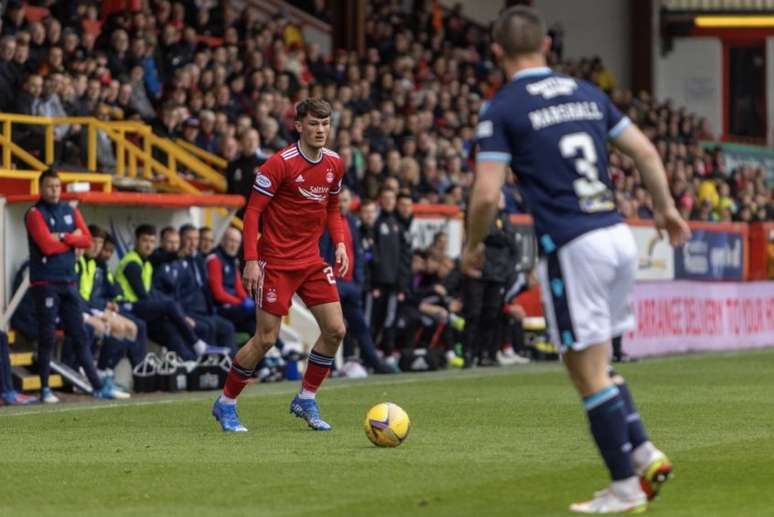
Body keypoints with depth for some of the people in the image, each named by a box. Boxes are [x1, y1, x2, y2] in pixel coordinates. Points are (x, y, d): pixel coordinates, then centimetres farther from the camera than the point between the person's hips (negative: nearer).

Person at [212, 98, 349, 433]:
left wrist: (340, 244, 4)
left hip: (311, 260, 6)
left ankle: (306, 400, 14)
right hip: (276, 261, -6)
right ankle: (225, 404, 11)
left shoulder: (334, 164, 6)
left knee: (335, 330, -2)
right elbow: (253, 211, -13)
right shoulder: (280, 163, -14)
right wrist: (250, 260, -19)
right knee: (266, 338, -6)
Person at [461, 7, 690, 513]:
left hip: (572, 247, -6)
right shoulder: (587, 93, 13)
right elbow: (645, 152, 15)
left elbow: (487, 194, -9)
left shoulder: (503, 109, -4)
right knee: (597, 364, 20)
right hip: (619, 237, 6)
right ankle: (644, 452, 9)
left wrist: (473, 245, 8)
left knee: (589, 372, 2)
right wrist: (666, 208, 29)